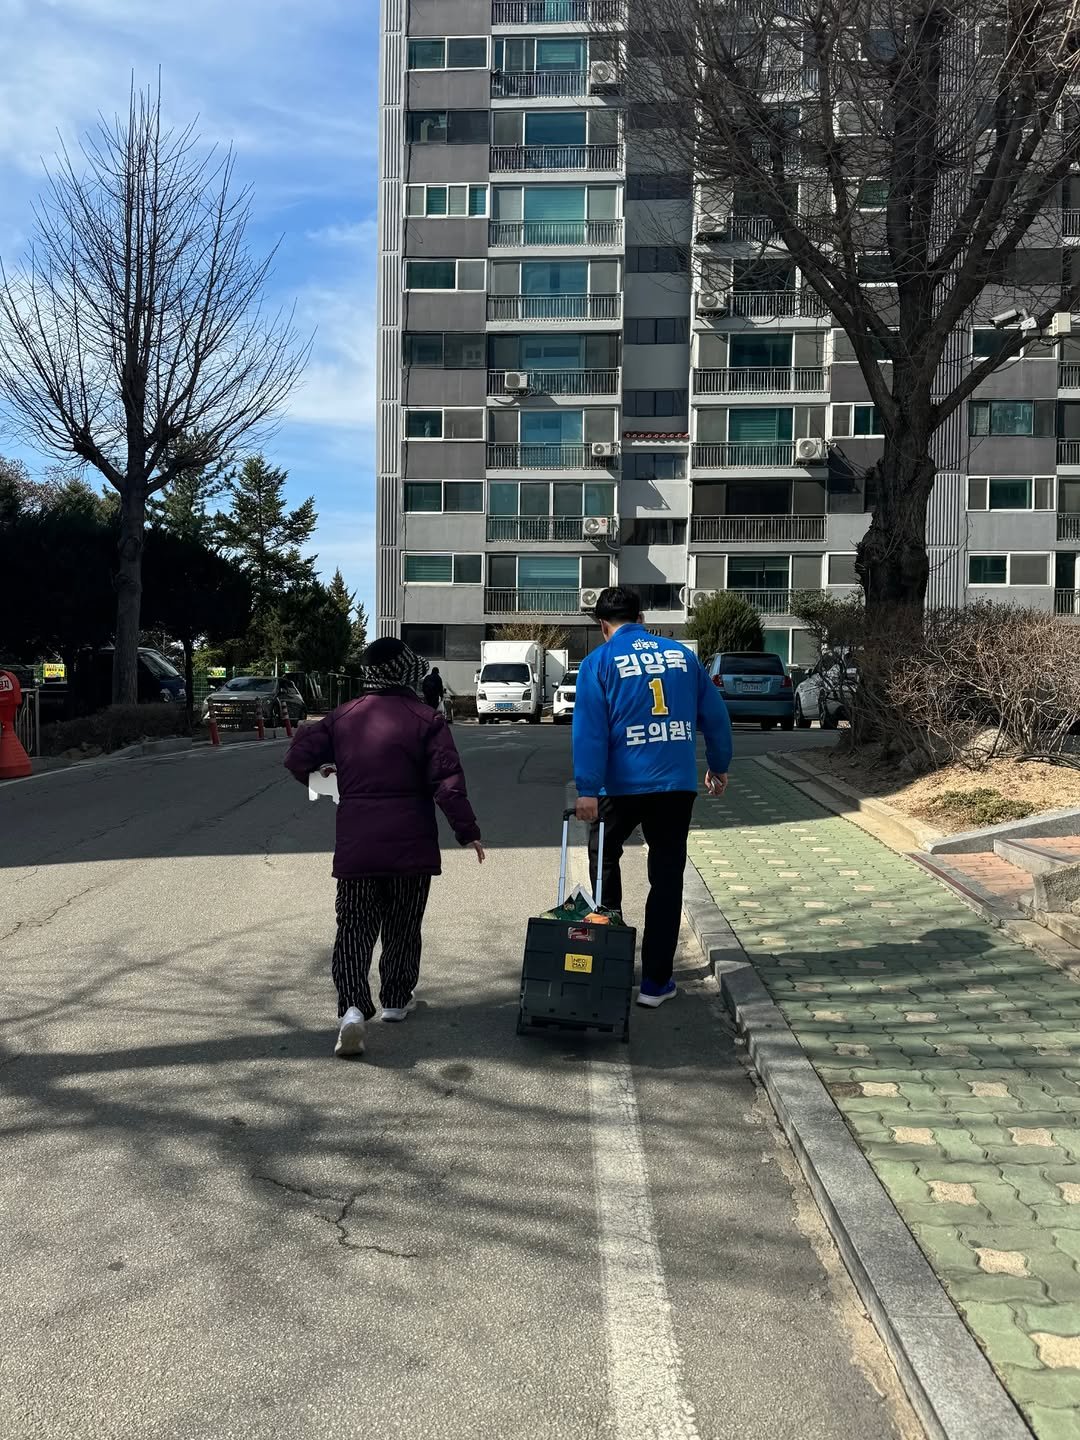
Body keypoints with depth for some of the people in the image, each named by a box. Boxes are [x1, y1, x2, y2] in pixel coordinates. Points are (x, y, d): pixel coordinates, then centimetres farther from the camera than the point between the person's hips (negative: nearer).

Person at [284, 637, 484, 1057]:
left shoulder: (343, 717, 4)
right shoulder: (426, 720, -6)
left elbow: (298, 757, 3)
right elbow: (448, 782, -12)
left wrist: (319, 774, 24)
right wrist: (468, 831, -4)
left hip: (355, 845, 2)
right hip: (410, 846, -2)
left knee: (354, 928, 3)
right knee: (402, 927, 16)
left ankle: (353, 1006, -15)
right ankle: (395, 1001, 27)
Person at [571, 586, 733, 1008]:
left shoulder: (599, 662, -3)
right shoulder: (682, 654, 7)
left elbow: (590, 729, -11)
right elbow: (714, 714, 9)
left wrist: (587, 789, -12)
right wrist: (719, 767, 20)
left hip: (623, 784, -2)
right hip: (678, 784, 2)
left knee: (604, 856, 23)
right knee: (667, 878, 9)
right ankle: (655, 982, 11)